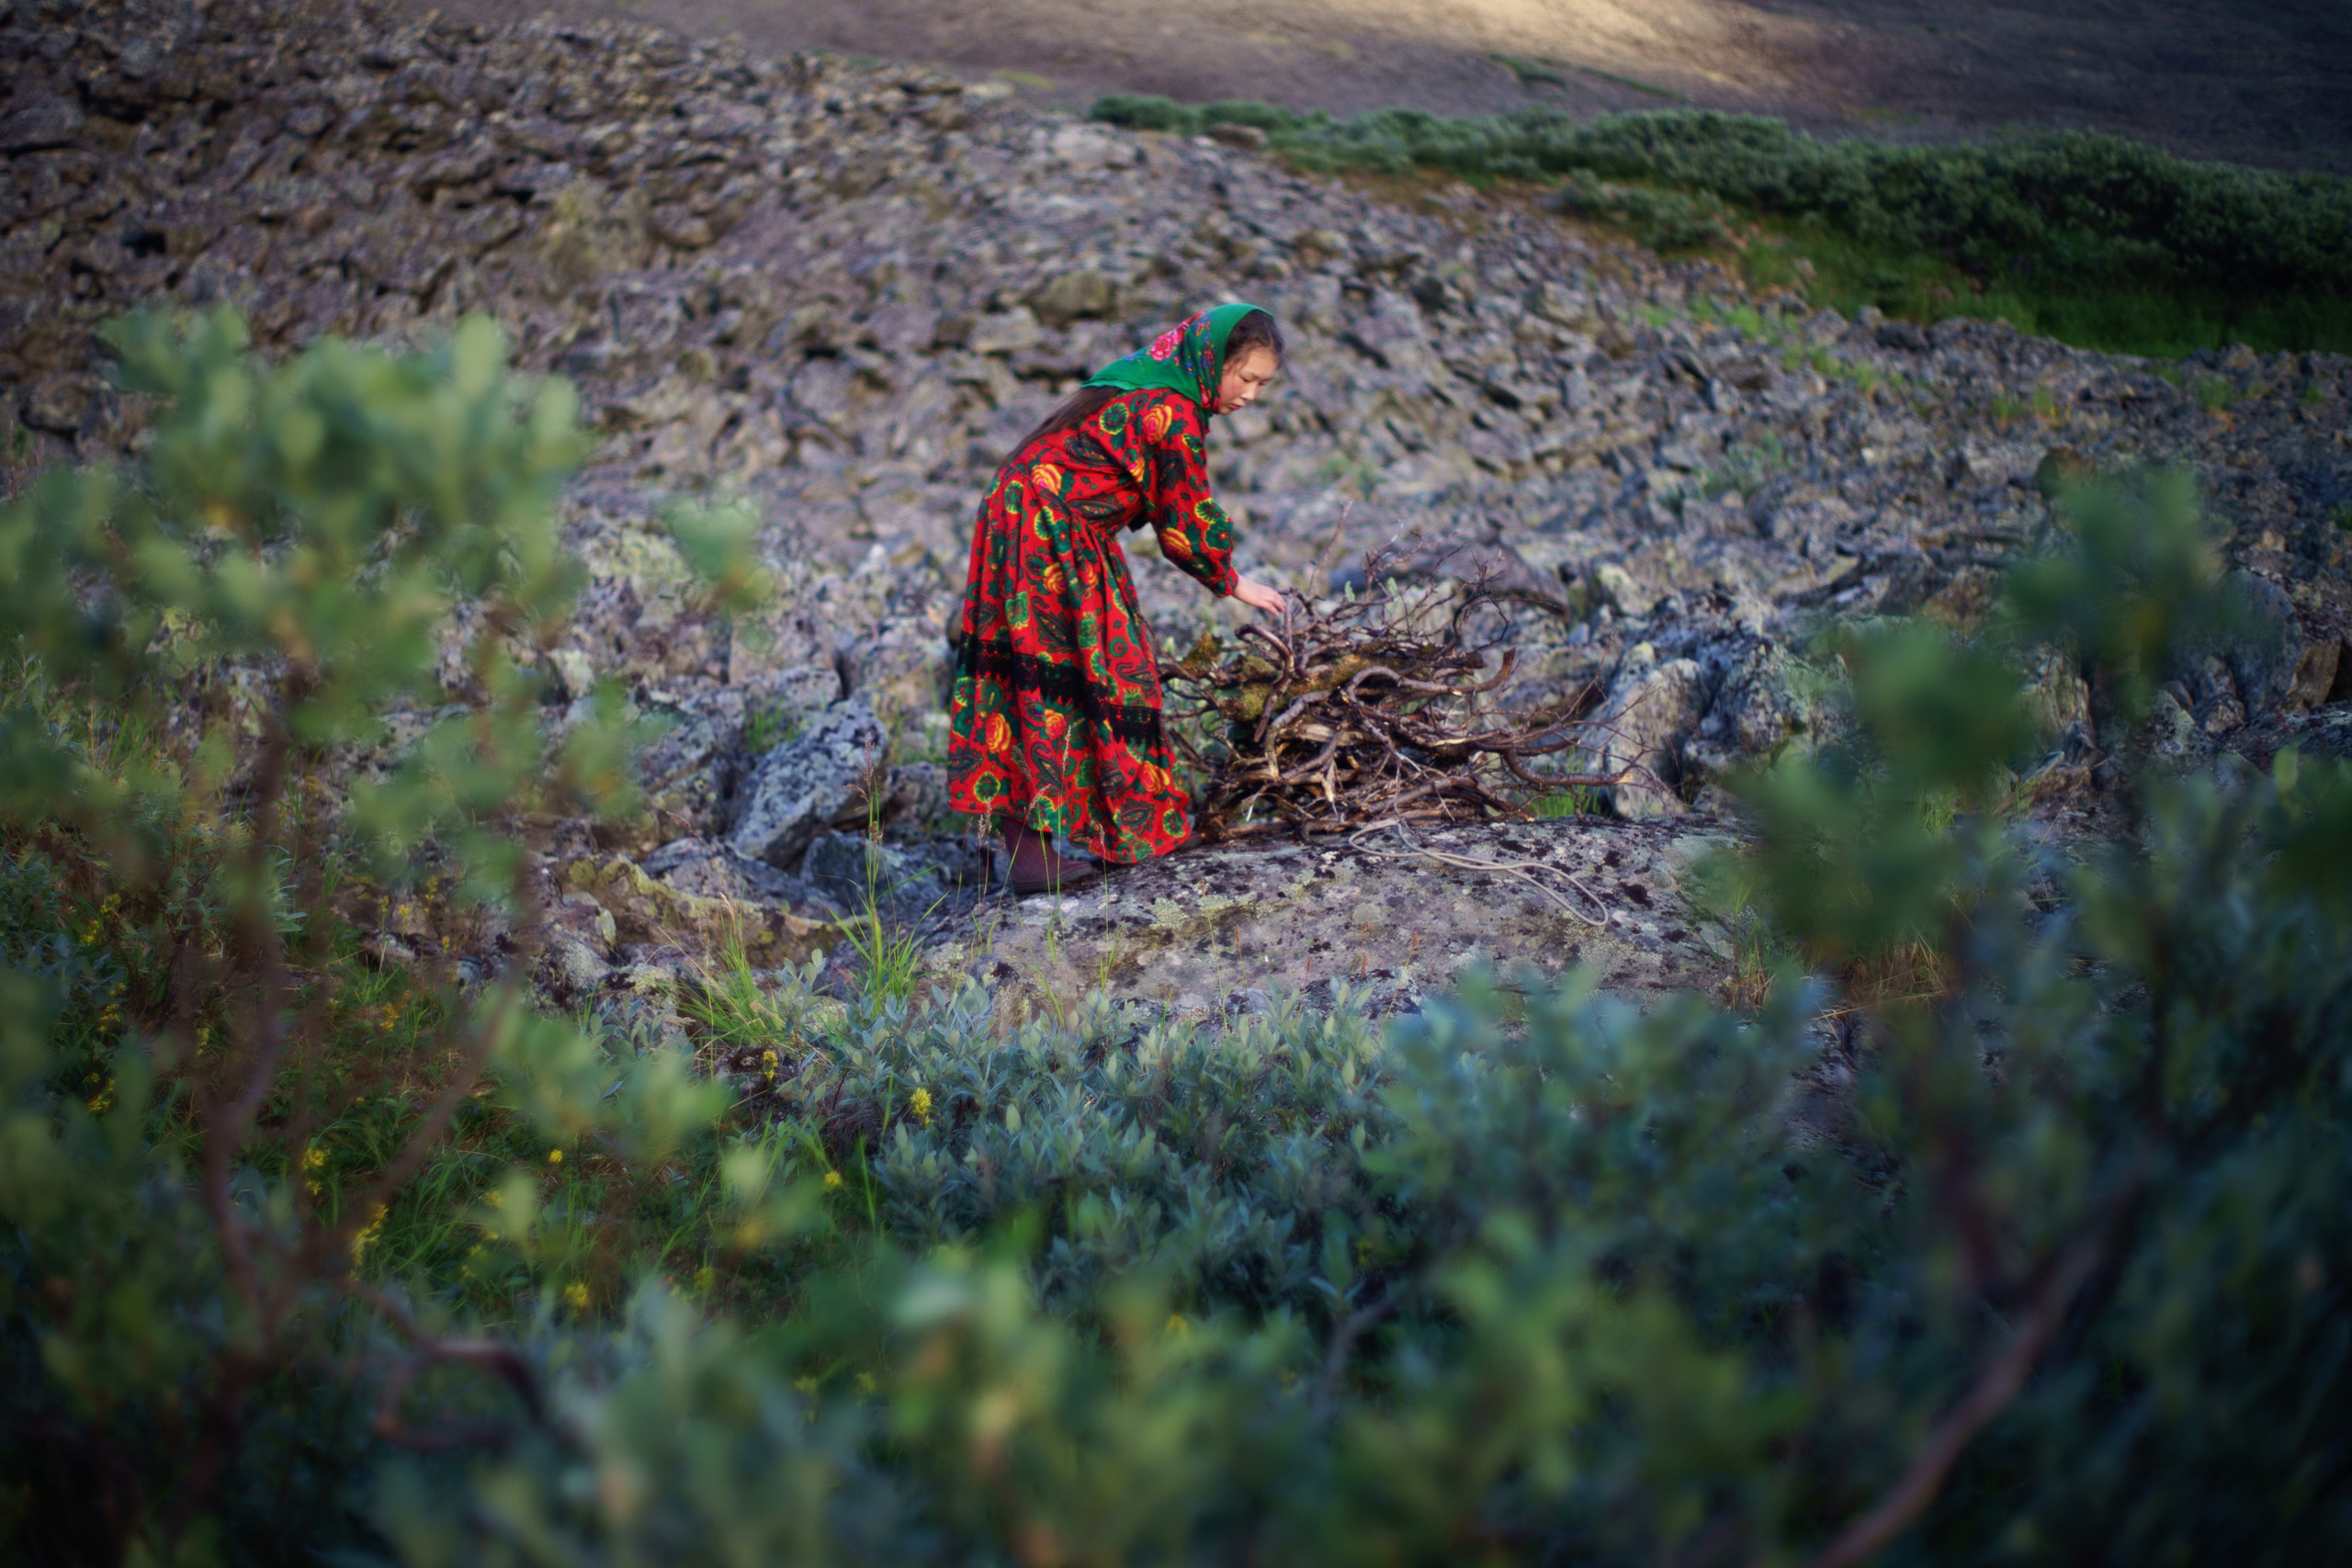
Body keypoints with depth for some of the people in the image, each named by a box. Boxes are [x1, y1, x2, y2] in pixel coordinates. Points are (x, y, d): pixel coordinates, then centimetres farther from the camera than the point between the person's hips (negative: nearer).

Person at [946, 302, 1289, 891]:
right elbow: (1185, 523, -11)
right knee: (1054, 670, -8)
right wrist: (1231, 583, 4)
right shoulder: (1171, 416, -18)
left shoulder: (1148, 385, 12)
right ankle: (1031, 849, -6)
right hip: (1050, 537, -10)